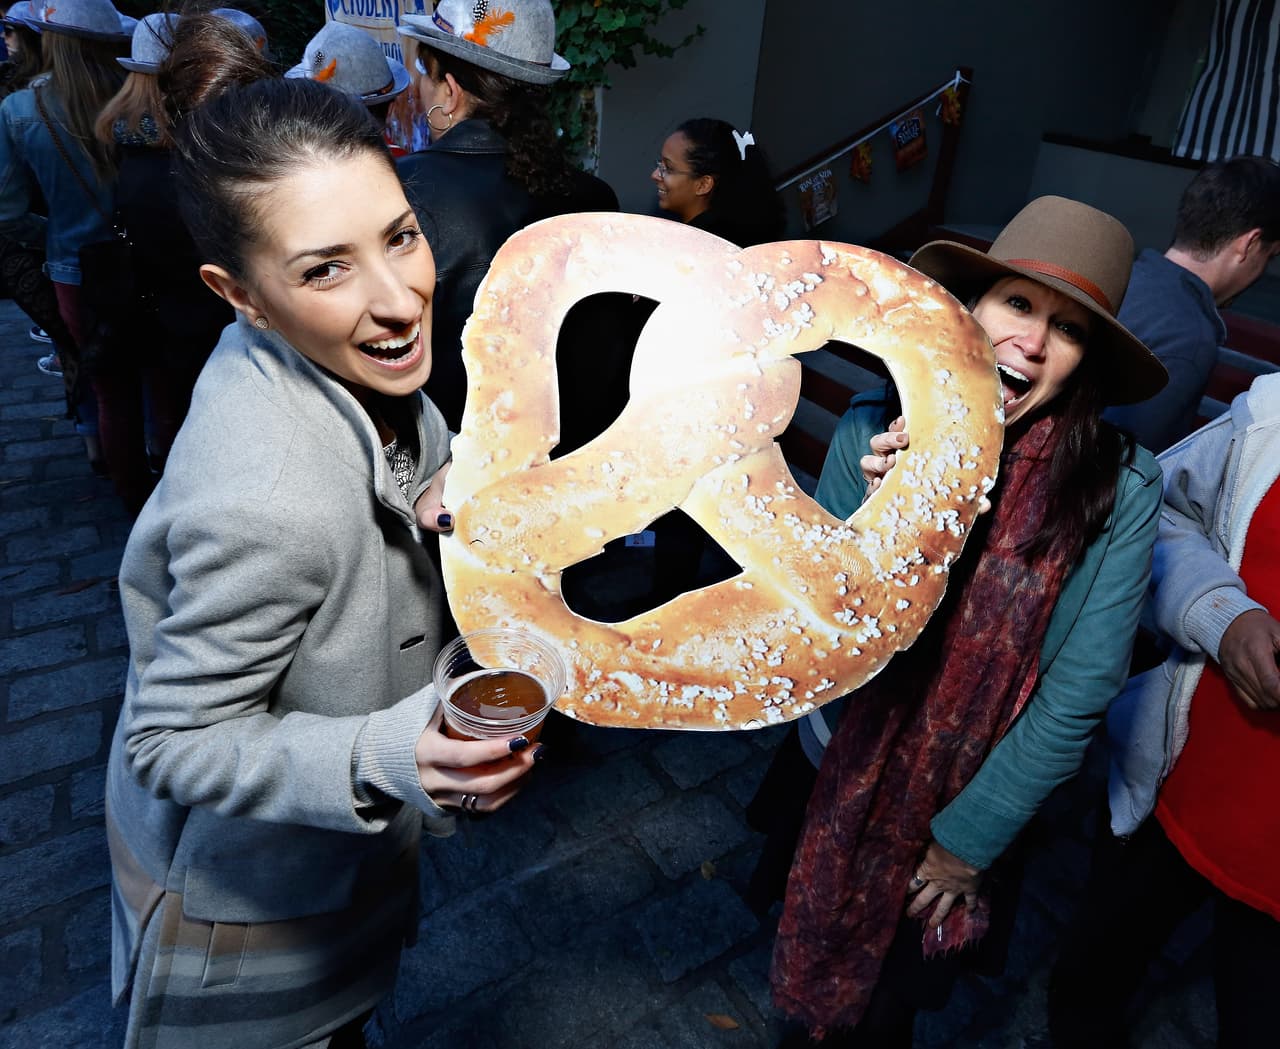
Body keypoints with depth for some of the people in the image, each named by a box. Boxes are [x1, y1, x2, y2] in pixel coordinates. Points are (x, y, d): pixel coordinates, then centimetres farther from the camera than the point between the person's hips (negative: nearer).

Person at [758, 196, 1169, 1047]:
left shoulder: (1119, 488, -22)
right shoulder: (873, 430, -17)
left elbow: (1080, 693, -17)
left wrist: (972, 833, -11)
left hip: (974, 797, -1)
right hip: (839, 774, 2)